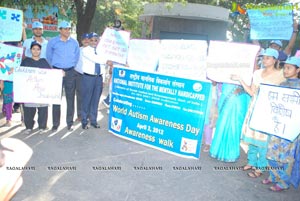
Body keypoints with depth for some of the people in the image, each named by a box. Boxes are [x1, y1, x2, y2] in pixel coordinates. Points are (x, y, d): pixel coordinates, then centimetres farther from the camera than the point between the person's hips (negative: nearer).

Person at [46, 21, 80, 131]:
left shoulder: (74, 42, 6)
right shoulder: (53, 42, 0)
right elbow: (49, 56, 8)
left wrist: (72, 67, 11)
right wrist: (55, 68, 10)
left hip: (71, 72, 2)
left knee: (70, 98, 3)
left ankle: (70, 123, 11)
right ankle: (55, 123, 8)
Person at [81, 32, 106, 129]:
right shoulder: (85, 50, -4)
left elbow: (103, 65, 12)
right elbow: (94, 58, -21)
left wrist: (103, 79, 9)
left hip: (99, 77, 4)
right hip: (88, 77, -4)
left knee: (95, 100, 10)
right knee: (86, 100, 1)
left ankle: (93, 120, 21)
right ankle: (84, 121, 14)